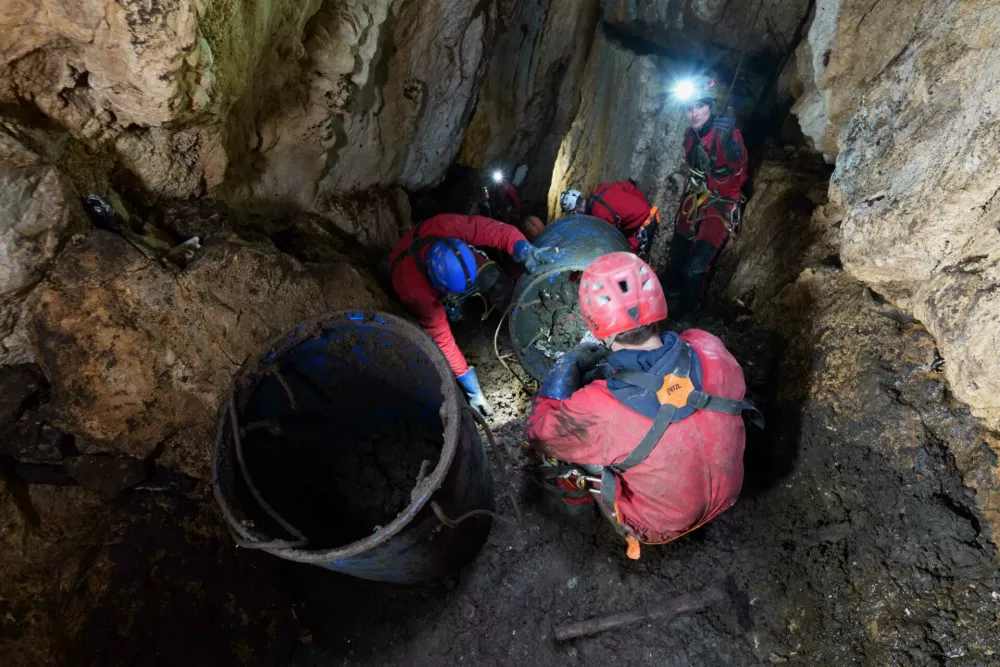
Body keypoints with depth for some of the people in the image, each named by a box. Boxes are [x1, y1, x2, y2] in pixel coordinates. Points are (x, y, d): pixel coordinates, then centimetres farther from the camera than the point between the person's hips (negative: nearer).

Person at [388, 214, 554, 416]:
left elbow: (499, 231, -39)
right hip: (421, 282, -1)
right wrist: (471, 387, -36)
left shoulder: (445, 227, -45)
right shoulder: (415, 289, -47)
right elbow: (441, 338, -39)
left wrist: (525, 250, -59)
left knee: (489, 277, -18)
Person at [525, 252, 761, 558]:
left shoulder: (597, 411, -39)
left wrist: (566, 367, -6)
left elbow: (539, 434, -16)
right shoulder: (709, 350, -27)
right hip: (727, 493, 4)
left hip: (660, 526, -4)